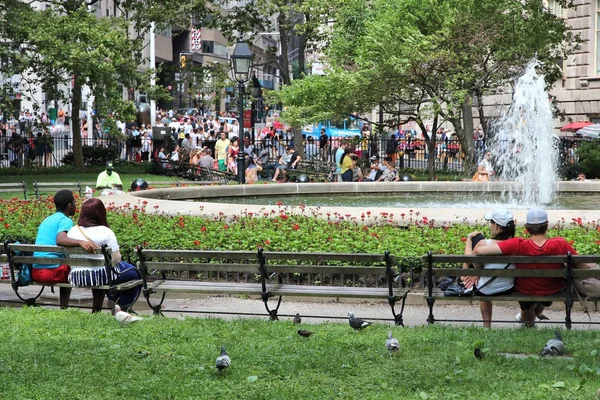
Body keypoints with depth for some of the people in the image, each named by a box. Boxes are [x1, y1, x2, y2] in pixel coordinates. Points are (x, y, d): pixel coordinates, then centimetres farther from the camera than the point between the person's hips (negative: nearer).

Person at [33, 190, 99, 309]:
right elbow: (60, 240, -27)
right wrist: (81, 242, -42)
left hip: (35, 272, 9)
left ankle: (64, 309, 35)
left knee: (66, 270, 36)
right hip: (52, 271, -8)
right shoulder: (65, 220, -6)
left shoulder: (47, 220, 19)